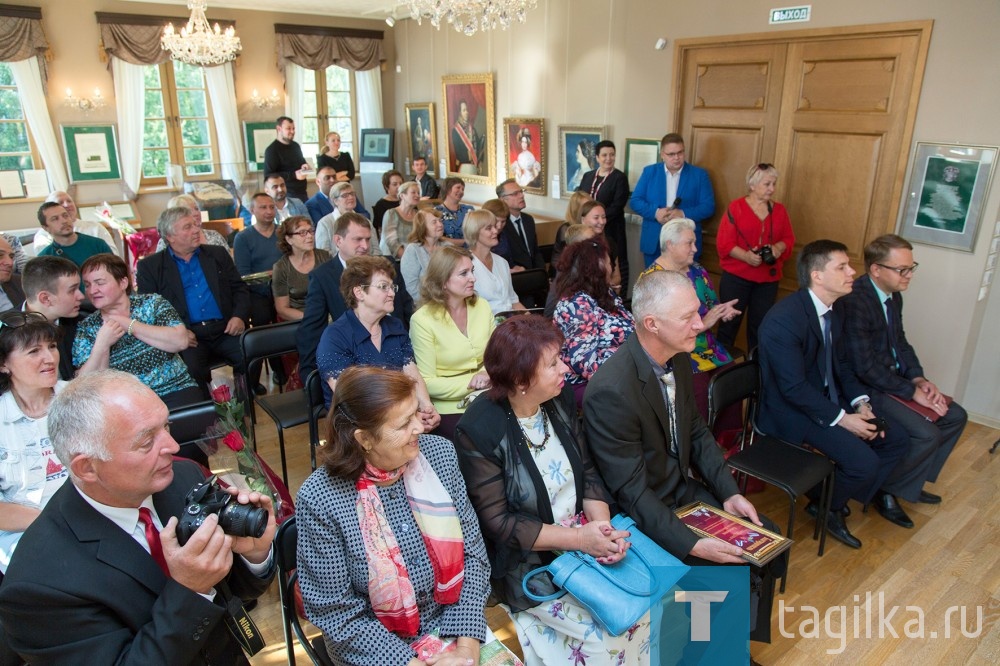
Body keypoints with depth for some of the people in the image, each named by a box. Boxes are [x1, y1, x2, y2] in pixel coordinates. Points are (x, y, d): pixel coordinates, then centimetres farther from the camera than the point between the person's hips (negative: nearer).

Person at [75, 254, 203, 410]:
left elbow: (181, 341, -12)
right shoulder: (85, 329, 7)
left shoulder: (151, 303, 3)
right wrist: (102, 344, -15)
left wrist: (128, 325, -10)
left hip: (176, 391, -2)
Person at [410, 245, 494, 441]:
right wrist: (470, 382, -19)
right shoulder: (422, 320, -12)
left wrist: (488, 374, -14)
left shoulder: (482, 306, 3)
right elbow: (428, 383, -12)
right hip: (449, 408, -4)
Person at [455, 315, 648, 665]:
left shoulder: (560, 399, -4)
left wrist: (603, 525, -16)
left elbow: (588, 472, 3)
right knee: (612, 632, -15)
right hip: (527, 562, -5)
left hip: (583, 533, 6)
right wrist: (577, 538, -24)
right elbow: (497, 522, -18)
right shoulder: (478, 430, -21)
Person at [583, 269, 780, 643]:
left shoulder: (677, 358, -5)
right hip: (641, 513, -8)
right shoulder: (611, 391, -31)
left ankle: (743, 640, 27)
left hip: (684, 488, 8)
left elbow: (697, 433, 8)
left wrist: (729, 493, -2)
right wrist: (692, 544, -28)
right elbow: (631, 491, -26)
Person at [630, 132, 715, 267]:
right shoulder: (649, 172, 6)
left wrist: (683, 214, -20)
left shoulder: (699, 174, 3)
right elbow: (634, 201, 2)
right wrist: (655, 212, -17)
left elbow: (708, 206, -2)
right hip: (653, 243, 1)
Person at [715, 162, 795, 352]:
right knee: (730, 321, 1)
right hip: (736, 276, -3)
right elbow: (724, 243, -9)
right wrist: (745, 255, -23)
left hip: (768, 278, 4)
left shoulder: (779, 210, 9)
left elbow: (789, 238, 11)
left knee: (760, 324, 8)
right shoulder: (736, 207, -4)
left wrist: (779, 247, -12)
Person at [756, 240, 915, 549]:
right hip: (793, 408, -9)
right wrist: (841, 418, -22)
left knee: (897, 439, 6)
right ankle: (828, 508, 11)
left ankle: (880, 492, 33)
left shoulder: (833, 311, 2)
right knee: (863, 462, -18)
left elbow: (840, 364, 11)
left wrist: (860, 403, -3)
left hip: (830, 397, 9)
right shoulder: (784, 319, -27)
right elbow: (794, 388, -25)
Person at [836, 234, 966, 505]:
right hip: (866, 387, -10)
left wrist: (919, 378, -1)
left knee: (955, 416, 8)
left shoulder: (893, 295, 6)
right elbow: (864, 367, -26)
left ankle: (912, 481, 22)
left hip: (893, 378, 10)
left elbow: (900, 342, 15)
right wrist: (912, 392, -19)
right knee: (926, 433, -20)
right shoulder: (854, 302, -25)